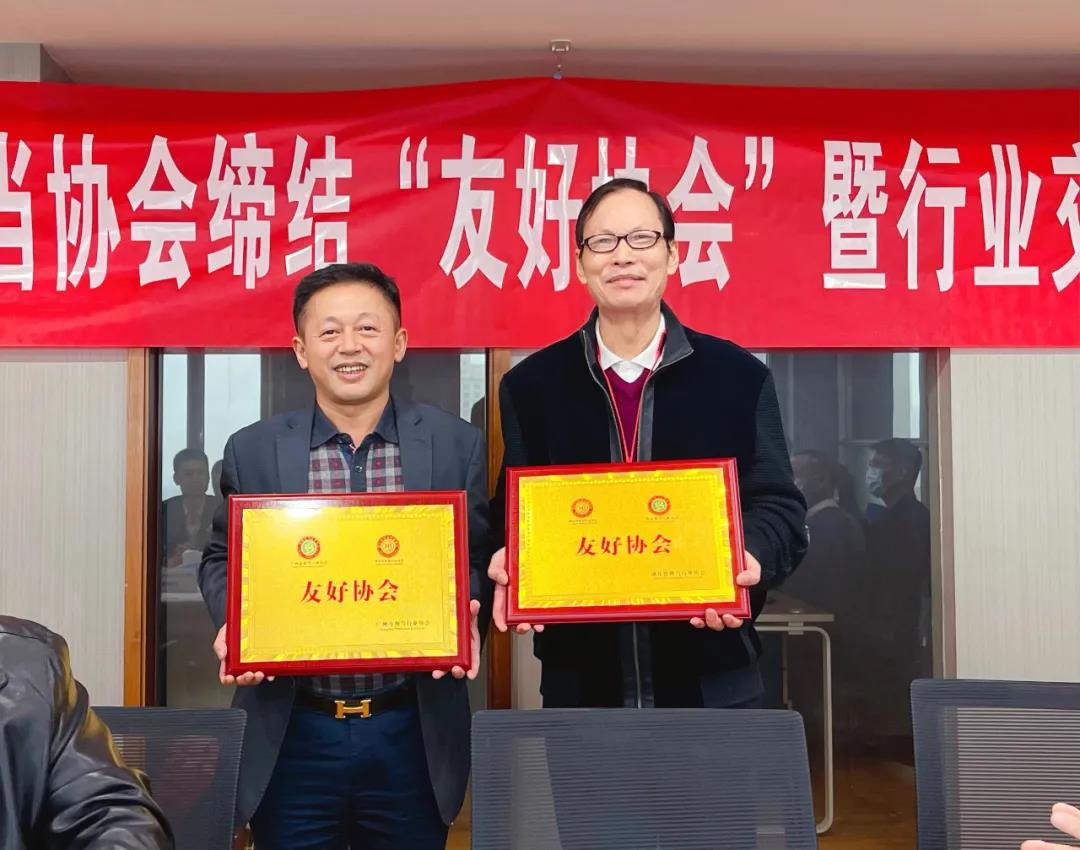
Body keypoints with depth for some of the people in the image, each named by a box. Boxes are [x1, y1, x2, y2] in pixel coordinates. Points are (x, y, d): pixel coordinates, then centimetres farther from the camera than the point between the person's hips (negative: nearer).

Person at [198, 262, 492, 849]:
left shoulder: (457, 445, 0)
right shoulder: (252, 450, 2)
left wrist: (465, 620, -15)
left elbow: (478, 558, 5)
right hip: (292, 735, 0)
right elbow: (222, 559, 11)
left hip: (413, 733, 0)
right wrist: (233, 625, -9)